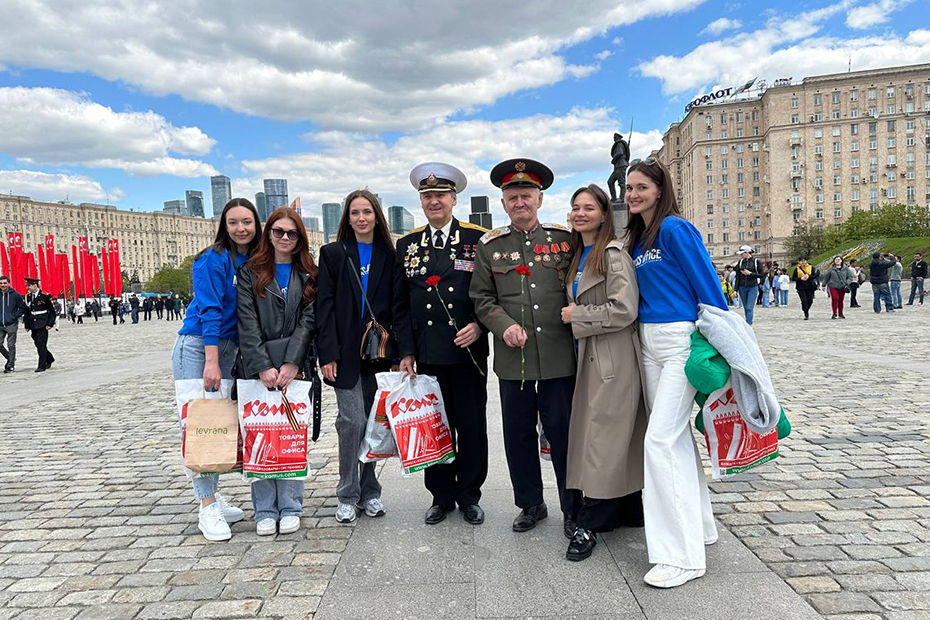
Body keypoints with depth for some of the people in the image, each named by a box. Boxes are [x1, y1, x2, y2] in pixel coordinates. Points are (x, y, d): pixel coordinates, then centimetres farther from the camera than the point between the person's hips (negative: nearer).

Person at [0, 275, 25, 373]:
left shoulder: (15, 295, -4)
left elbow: (22, 308, 2)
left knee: (11, 346, -1)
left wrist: (15, 316, -7)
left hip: (11, 325, -4)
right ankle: (10, 358, 25)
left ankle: (11, 365, 7)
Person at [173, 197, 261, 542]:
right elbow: (209, 310, -17)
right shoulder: (213, 259, -10)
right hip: (198, 344, -6)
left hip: (230, 348, 6)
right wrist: (211, 361, -22)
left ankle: (212, 495, 20)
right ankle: (208, 507, -1)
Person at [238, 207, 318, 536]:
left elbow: (308, 320, 0)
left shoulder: (309, 275, 10)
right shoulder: (251, 272, 7)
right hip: (258, 366, 0)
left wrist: (292, 363, -12)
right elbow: (248, 324, -2)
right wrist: (263, 367, -12)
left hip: (296, 366, 1)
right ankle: (265, 509, 11)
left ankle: (290, 507, 12)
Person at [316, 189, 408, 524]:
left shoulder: (389, 256, 9)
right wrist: (327, 354, -9)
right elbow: (325, 306, -1)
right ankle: (348, 495, 10)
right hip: (346, 353, -2)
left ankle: (369, 491, 21)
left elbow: (397, 306, 6)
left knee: (373, 423, 6)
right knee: (352, 421, -6)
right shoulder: (333, 253, 5)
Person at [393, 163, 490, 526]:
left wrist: (480, 325, -13)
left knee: (472, 427, 7)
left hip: (468, 351, -2)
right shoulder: (407, 245, 10)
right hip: (427, 355, 2)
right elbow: (401, 305, 9)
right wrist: (406, 352, 3)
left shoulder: (479, 239, 2)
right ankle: (441, 496, 26)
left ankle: (469, 496, 25)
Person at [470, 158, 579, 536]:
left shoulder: (566, 239, 7)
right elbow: (481, 299, 7)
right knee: (518, 434, 10)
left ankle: (573, 509, 22)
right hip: (512, 359, 1)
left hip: (559, 357, -1)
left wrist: (577, 326, 0)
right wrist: (505, 326, -9)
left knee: (563, 433, 4)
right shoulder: (489, 247, 7)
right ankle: (531, 504, 29)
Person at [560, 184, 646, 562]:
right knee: (620, 438, 16)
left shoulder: (613, 254, -11)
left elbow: (624, 311, -19)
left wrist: (576, 315, -12)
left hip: (613, 361, -9)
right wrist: (572, 315, 9)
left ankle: (590, 525, 5)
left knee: (604, 440, -4)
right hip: (588, 359, 9)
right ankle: (630, 511, 28)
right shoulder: (577, 256, 15)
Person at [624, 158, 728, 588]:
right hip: (649, 342, 9)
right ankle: (699, 526, 30)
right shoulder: (636, 239, 15)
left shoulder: (675, 228, -10)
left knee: (660, 439, -12)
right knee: (676, 435, 15)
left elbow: (707, 285, -12)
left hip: (681, 341, -9)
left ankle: (681, 555, -3)